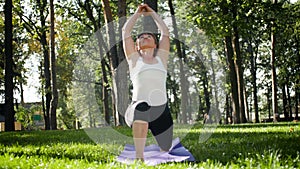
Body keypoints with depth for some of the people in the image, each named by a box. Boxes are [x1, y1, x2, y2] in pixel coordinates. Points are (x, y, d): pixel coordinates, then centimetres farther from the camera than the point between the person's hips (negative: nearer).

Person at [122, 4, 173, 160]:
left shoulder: (161, 59, 17)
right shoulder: (135, 59, 13)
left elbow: (165, 32, 20)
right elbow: (125, 31, 14)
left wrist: (152, 13, 30)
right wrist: (138, 13, 24)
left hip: (161, 110, 4)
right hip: (138, 109, -3)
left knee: (166, 151, 3)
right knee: (142, 107, -40)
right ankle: (139, 157, -39)